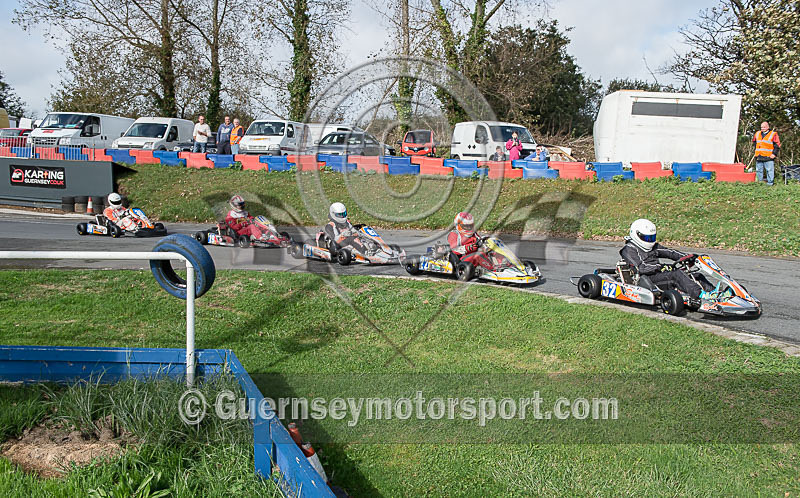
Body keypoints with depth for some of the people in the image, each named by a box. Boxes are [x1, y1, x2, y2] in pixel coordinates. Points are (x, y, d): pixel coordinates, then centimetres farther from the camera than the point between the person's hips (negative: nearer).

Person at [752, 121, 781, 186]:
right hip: (759, 156, 5)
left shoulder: (773, 134, 1)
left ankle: (770, 183, -1)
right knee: (759, 170, 10)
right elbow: (754, 142, 30)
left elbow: (777, 145, -1)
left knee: (770, 170, -7)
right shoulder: (757, 134, 15)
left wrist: (774, 154, -9)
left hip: (769, 157, -5)